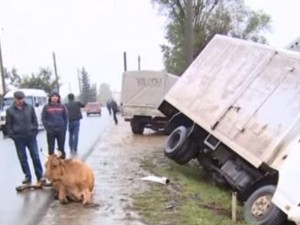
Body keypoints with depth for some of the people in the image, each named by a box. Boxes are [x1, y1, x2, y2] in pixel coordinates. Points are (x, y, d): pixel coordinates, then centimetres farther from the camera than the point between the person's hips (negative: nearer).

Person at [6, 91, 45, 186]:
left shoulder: (30, 107, 1)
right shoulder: (10, 110, -1)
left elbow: (35, 121, 7)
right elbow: (9, 125, 3)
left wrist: (35, 131, 0)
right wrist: (12, 136, -4)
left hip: (31, 136, 0)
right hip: (18, 138, 0)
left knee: (36, 157, 0)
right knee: (22, 159, 6)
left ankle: (40, 176, 5)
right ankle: (28, 177, 16)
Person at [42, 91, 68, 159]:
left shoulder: (62, 107, 4)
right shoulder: (46, 107, 0)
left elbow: (66, 118, 7)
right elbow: (43, 119, 0)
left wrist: (64, 128, -2)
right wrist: (48, 128, -9)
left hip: (61, 131, 1)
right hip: (51, 131, -1)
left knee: (61, 148, 9)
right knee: (51, 149, 4)